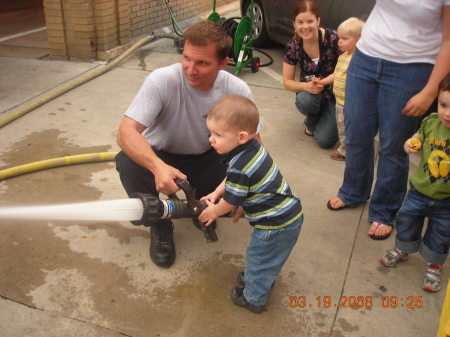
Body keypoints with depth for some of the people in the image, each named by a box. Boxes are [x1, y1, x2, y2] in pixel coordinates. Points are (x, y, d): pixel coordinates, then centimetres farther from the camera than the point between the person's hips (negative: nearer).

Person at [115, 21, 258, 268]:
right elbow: (126, 132, -35)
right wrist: (158, 166, -55)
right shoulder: (162, 81, -28)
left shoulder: (238, 91, -19)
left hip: (207, 159, 2)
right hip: (161, 156, -1)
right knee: (128, 163, -32)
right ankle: (160, 226, -4)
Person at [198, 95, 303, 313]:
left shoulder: (240, 168, -30)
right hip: (290, 214, 9)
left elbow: (230, 201, -15)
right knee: (267, 258, 30)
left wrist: (213, 211, 4)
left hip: (276, 225, -8)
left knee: (259, 259, 15)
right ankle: (261, 278, 54)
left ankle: (253, 299, 35)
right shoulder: (253, 147, -1)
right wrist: (216, 193, 9)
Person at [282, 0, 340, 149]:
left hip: (335, 94, -2)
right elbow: (287, 81, -7)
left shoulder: (333, 39, -22)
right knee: (304, 101, -35)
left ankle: (325, 119, 17)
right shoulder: (292, 46, -12)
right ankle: (312, 121, 2)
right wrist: (306, 86, -26)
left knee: (324, 140, -18)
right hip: (310, 91, 3)